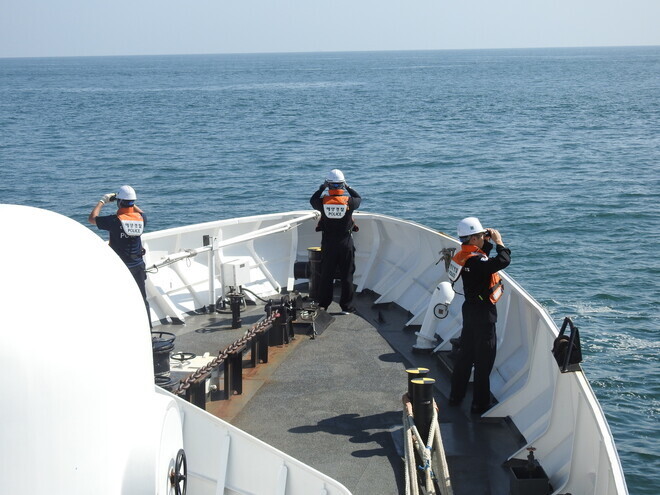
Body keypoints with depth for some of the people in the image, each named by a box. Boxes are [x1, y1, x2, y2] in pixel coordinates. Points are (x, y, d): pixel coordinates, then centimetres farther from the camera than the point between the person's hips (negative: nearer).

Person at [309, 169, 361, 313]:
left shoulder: (323, 201, -12)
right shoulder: (349, 202, -13)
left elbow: (313, 200, 11)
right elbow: (358, 198, 10)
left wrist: (322, 188, 20)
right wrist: (348, 188, 18)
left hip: (328, 243, 1)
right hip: (346, 243, -1)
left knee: (326, 275, 11)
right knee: (347, 276, 7)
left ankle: (323, 305, 17)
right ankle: (346, 306, 11)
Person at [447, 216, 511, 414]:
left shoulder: (465, 254, 4)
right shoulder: (474, 260, -26)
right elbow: (503, 261, -36)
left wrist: (488, 242, 9)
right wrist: (499, 242, -19)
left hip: (471, 309, 10)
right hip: (483, 312, -10)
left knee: (466, 354, 19)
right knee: (484, 359, 0)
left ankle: (456, 396, 30)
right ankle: (480, 404, 7)